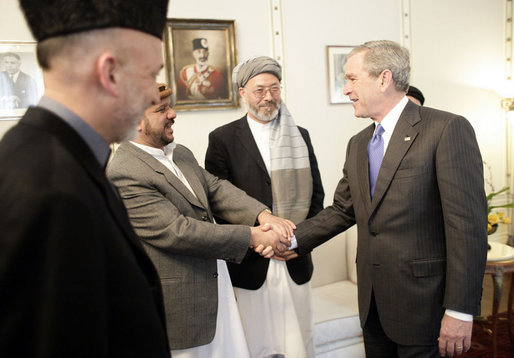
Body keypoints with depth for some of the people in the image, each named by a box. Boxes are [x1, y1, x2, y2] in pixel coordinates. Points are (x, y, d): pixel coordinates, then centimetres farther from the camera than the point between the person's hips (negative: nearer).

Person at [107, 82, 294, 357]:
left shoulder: (181, 154, 9)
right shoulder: (123, 175, -20)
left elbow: (216, 190, 5)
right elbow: (176, 231, -25)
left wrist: (263, 216, -14)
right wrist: (252, 236, -21)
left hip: (217, 288, 8)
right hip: (180, 305, -8)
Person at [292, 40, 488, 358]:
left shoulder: (448, 129, -13)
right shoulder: (358, 144, 11)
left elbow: (468, 224, -17)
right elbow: (342, 210, 12)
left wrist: (460, 310, -18)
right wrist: (293, 239, -2)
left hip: (421, 301, -6)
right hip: (372, 300, 7)